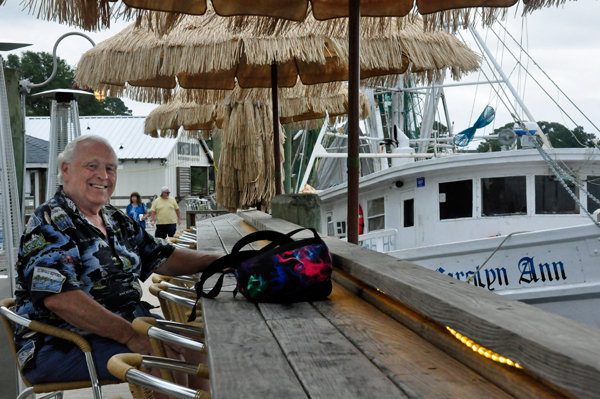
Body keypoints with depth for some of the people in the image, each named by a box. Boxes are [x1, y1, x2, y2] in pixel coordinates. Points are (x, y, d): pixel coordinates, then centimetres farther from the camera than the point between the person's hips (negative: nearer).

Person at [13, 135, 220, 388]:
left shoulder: (117, 221, 14)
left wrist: (214, 261, 0)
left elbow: (162, 257, 18)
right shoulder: (49, 223, -13)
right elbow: (58, 297, -25)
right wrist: (130, 336, -27)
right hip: (62, 345, -8)